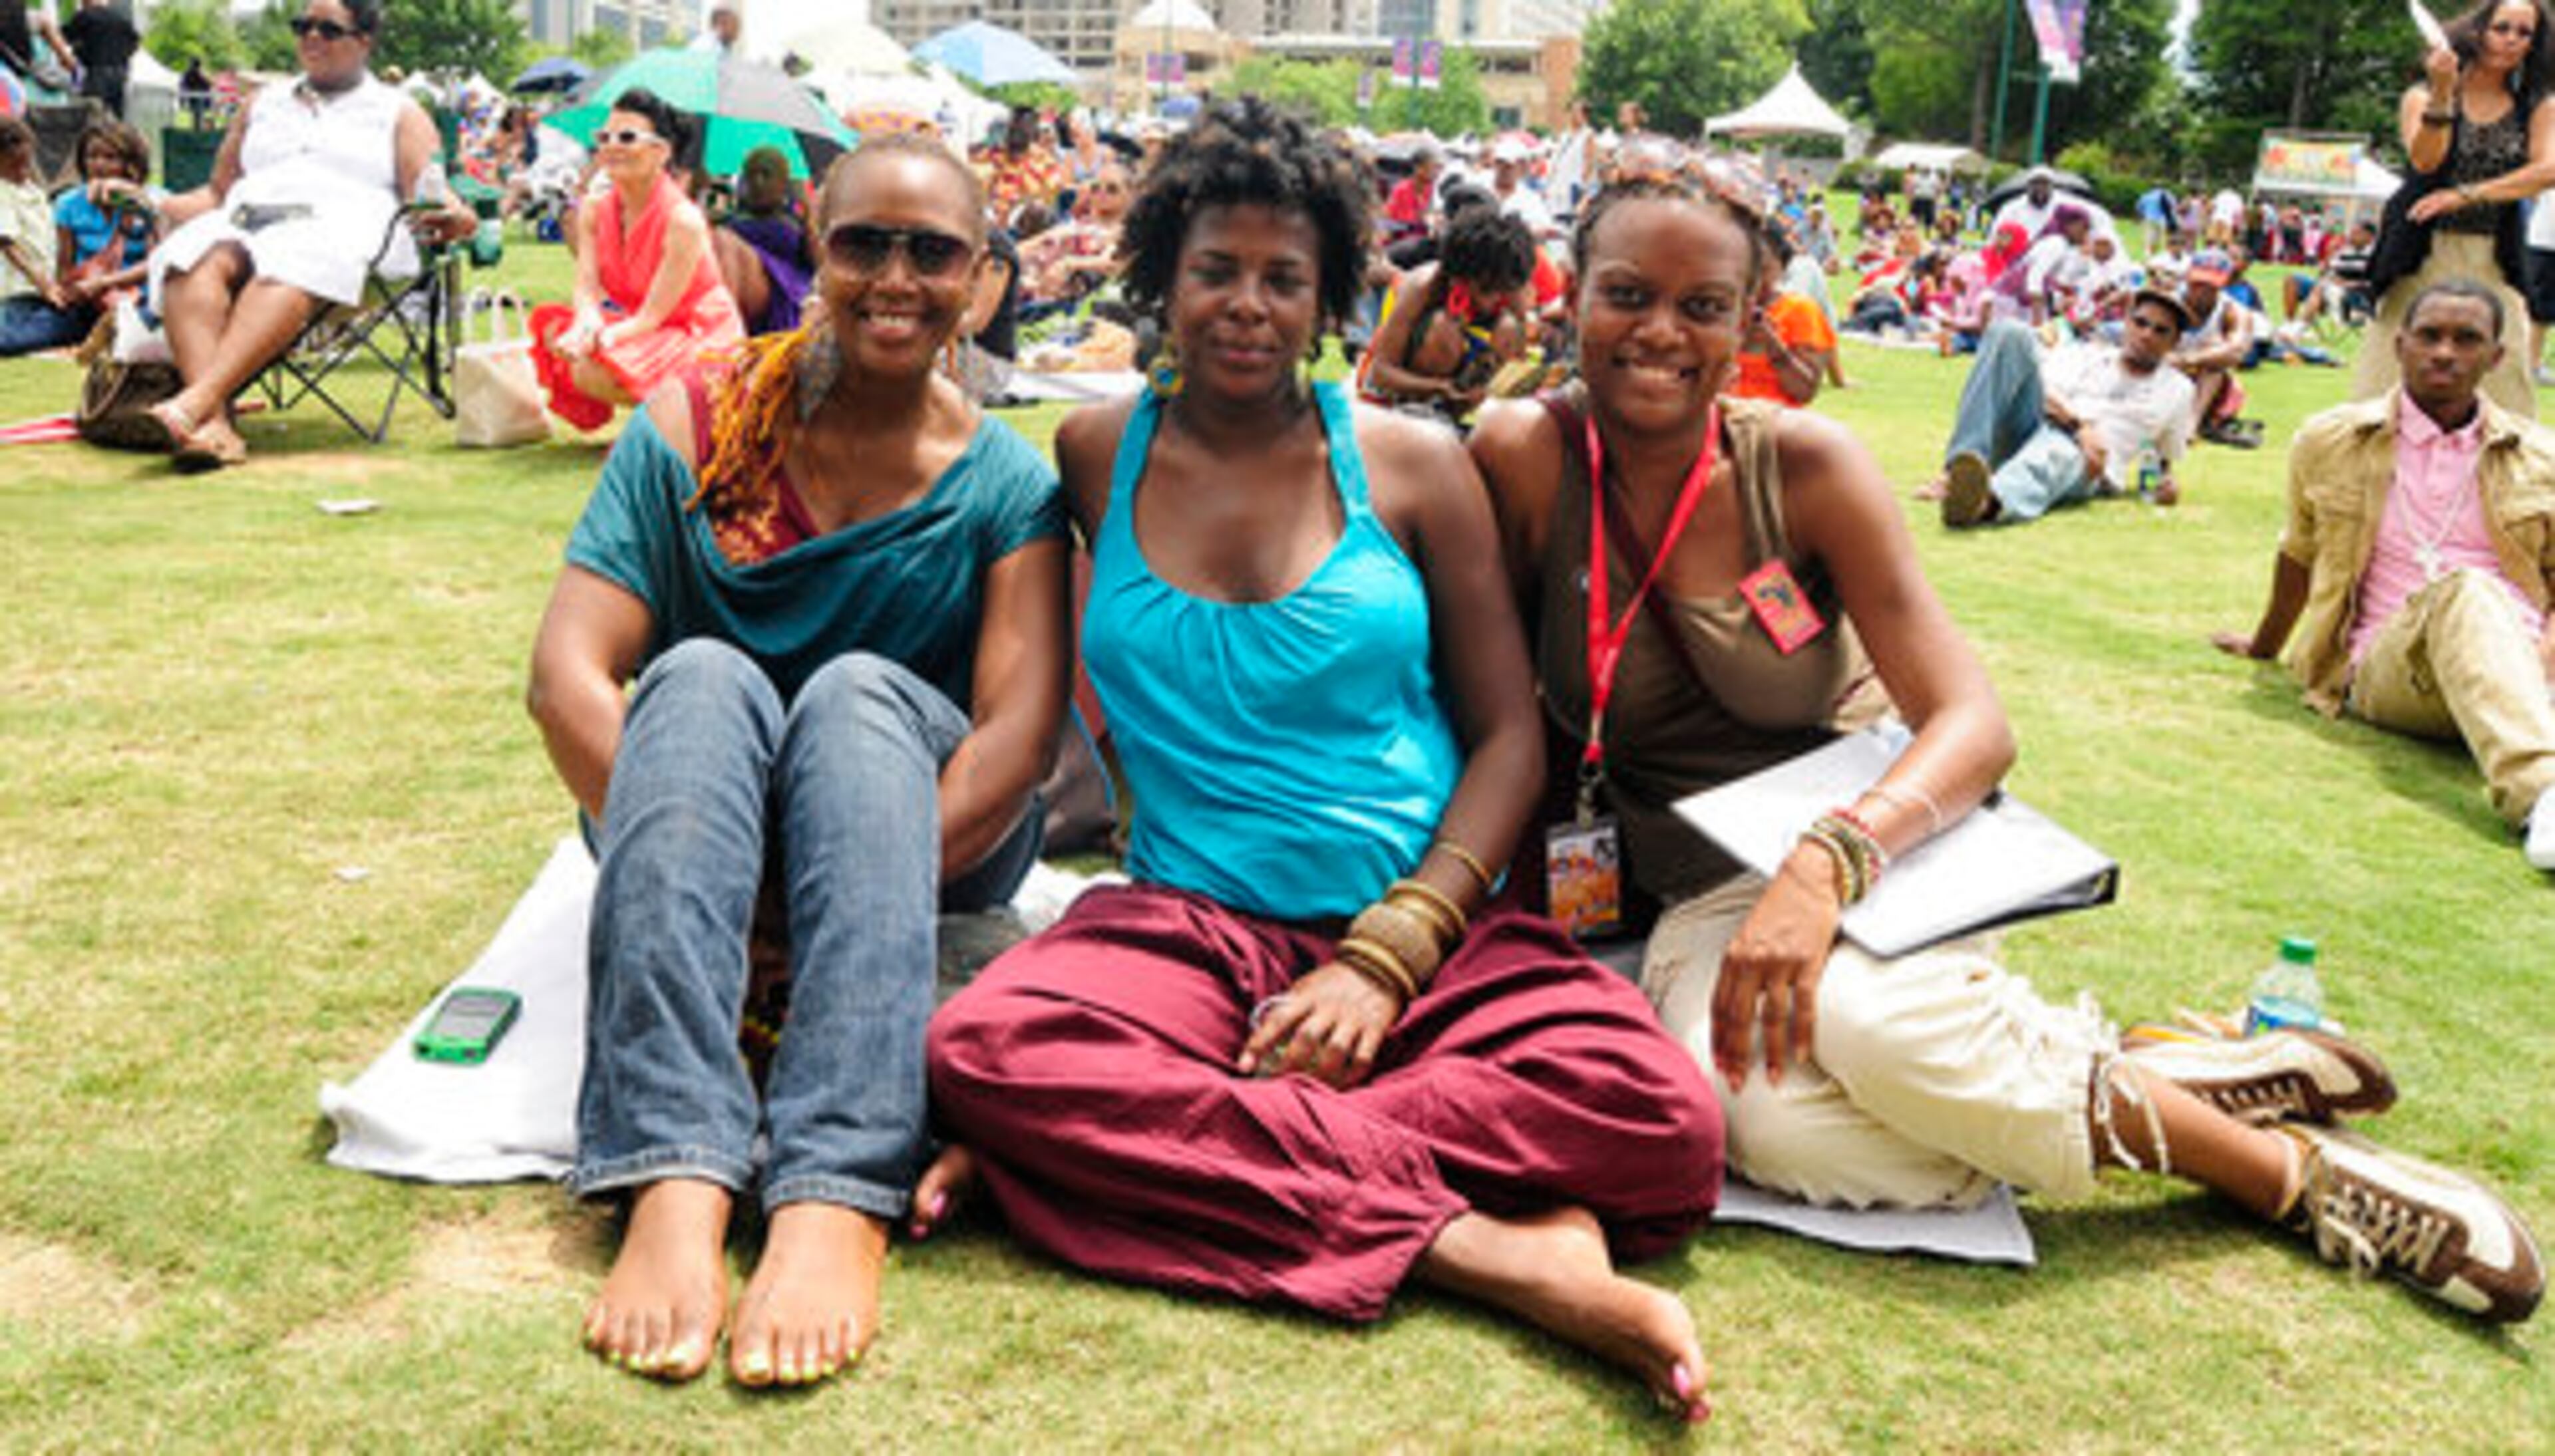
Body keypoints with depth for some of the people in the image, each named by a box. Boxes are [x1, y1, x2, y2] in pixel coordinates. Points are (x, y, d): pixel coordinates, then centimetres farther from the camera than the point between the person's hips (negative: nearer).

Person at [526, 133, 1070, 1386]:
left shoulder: (1006, 482, -1)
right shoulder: (695, 426, -1)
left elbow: (1022, 723, -15)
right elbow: (566, 672, -11)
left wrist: (875, 877, -29)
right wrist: (667, 854, -26)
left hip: (923, 824, 0)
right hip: (704, 812, 1)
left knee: (858, 689, -31)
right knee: (701, 675, -30)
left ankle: (836, 1199, -49)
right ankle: (673, 1179, -48)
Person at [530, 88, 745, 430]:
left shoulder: (684, 220, -21)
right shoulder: (594, 210, 0)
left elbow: (652, 315, -21)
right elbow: (587, 290, -7)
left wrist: (605, 338, -35)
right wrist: (588, 324, -29)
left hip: (702, 341, -8)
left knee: (590, 371, -27)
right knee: (552, 328, -12)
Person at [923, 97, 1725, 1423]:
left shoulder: (1411, 466, 6)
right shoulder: (1096, 456, 9)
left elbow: (1511, 734, 3)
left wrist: (1383, 961, -11)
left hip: (1431, 929, 0)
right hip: (1192, 923, 1)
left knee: (1657, 1115, -28)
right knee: (982, 1048, -33)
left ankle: (1150, 1152, -25)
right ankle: (1475, 1242, -29)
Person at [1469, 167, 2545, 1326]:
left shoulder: (1804, 468, -10)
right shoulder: (1528, 458, -11)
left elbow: (1973, 722, -14)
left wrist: (1825, 863, -31)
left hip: (1850, 849, 0)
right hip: (1690, 900, 1)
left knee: (1860, 1017, -36)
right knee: (1774, 1124, -32)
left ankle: (2293, 1173, -15)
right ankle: (2187, 1088, -13)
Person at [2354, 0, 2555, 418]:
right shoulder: (2423, 96, 6)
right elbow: (2425, 161, -11)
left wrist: (2466, 196, -16)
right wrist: (2442, 95, -23)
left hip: (2493, 262, 2)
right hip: (2424, 256, -2)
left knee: (2503, 376, -2)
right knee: (2394, 375, -3)